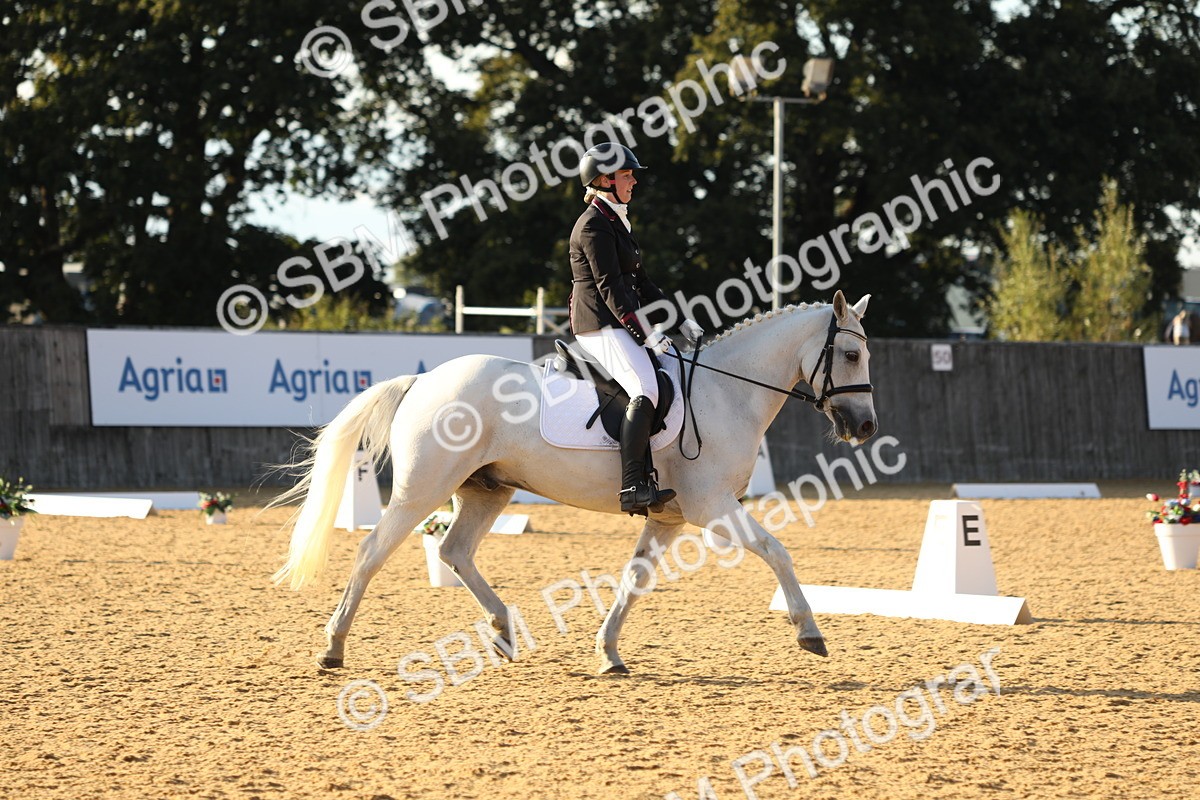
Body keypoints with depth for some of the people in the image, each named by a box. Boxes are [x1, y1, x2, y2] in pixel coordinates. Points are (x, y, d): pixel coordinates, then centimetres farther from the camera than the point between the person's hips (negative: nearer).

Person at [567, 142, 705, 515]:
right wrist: (647, 335, -22)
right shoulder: (594, 226, -11)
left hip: (622, 326, 11)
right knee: (645, 391, -26)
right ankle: (633, 488, -35)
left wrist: (683, 322, 16)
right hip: (600, 326, -11)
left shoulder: (617, 222, 20)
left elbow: (640, 283, 23)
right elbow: (610, 288, -18)